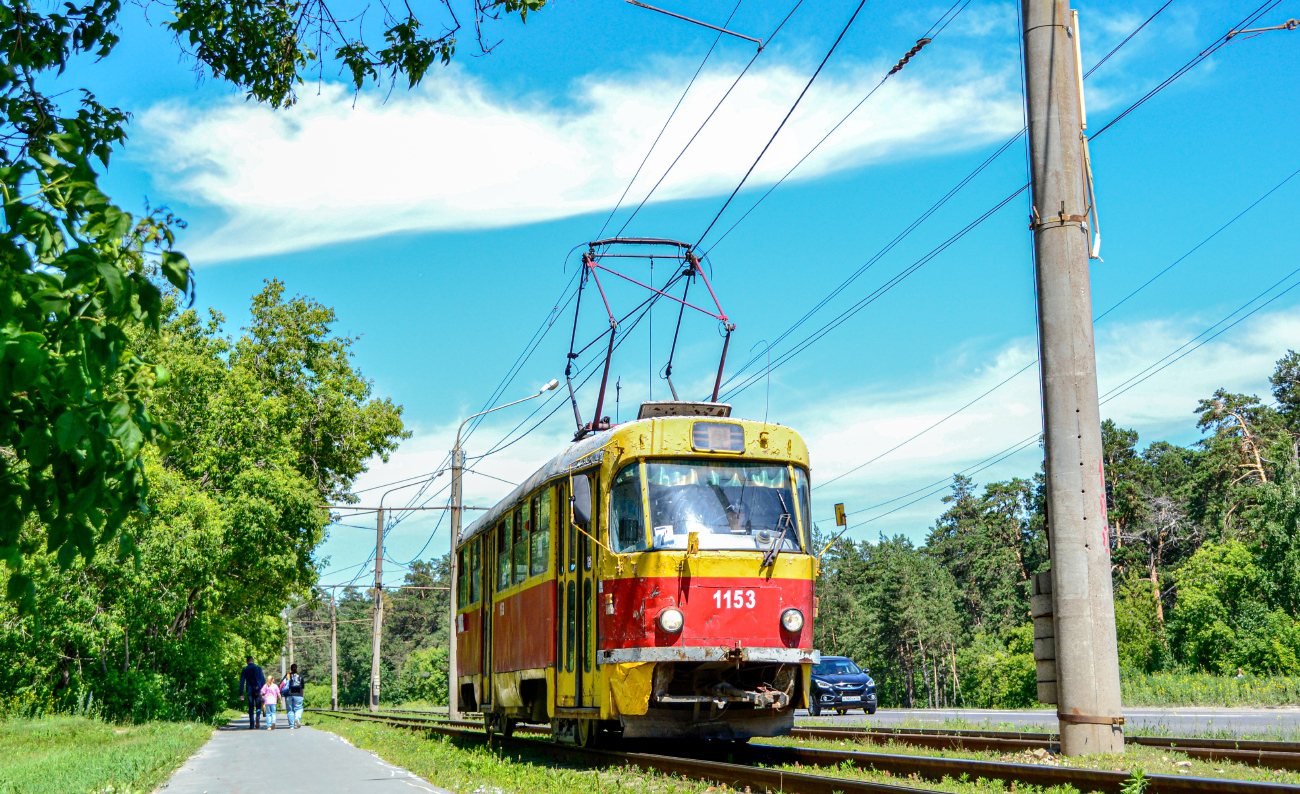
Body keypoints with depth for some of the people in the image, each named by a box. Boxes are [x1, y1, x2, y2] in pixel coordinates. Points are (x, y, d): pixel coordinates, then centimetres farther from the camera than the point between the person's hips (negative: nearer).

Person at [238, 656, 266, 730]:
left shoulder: (245, 670, 5)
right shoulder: (258, 668, 4)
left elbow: (241, 682, 2)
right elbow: (263, 679, 0)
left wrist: (241, 694, 2)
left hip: (249, 690, 0)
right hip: (258, 690, 0)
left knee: (251, 708, 5)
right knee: (258, 706, 7)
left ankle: (252, 725, 0)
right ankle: (258, 717, -24)